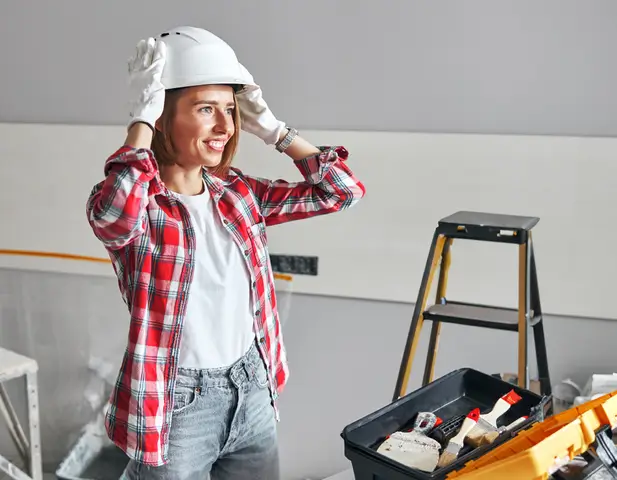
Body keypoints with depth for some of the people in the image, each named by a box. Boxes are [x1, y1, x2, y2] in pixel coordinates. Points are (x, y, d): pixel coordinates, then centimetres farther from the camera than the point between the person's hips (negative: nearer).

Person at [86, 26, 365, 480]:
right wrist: (141, 119, -27)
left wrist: (270, 127, -3)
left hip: (253, 392, 6)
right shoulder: (140, 204, -15)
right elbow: (115, 215, -41)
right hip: (176, 407, -5)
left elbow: (342, 189, 2)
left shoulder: (238, 192, 1)